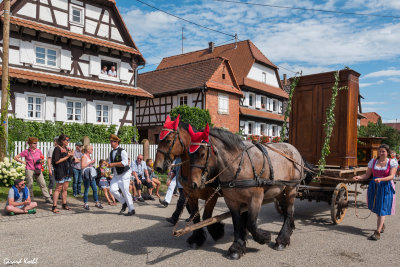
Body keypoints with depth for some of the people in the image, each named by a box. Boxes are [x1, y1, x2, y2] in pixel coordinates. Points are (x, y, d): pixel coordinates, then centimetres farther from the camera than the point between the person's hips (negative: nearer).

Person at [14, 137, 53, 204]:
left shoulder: (38, 151, 8)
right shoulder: (26, 152, -2)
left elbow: (43, 159, 20)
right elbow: (16, 157, 4)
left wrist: (41, 161, -3)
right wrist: (23, 162, -3)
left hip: (38, 170, 3)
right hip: (29, 170, -3)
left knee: (43, 184, -2)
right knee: (29, 185, 3)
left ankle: (48, 198, 0)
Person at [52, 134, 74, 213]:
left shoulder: (67, 149, 13)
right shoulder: (57, 149, -9)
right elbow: (57, 161, -16)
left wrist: (72, 156, 1)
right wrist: (67, 156, -16)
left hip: (67, 171, 7)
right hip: (60, 172, -7)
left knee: (65, 189, 12)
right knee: (58, 189, -5)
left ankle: (64, 204, 22)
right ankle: (54, 206, 1)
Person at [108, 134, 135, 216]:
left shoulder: (122, 151, -13)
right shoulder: (111, 153, 11)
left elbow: (125, 163, -24)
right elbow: (111, 164, 20)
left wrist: (113, 164, -23)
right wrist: (109, 165, -4)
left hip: (124, 175, -7)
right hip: (116, 175, 7)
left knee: (125, 191, -5)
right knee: (112, 189, -7)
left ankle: (131, 210, 8)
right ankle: (124, 203, 14)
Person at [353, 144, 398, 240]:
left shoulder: (392, 162, -4)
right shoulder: (373, 161, 4)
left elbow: (391, 176, -14)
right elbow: (367, 175, 5)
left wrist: (380, 179, -30)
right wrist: (359, 177, -14)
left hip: (385, 187, -4)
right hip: (374, 187, 4)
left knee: (382, 209, -8)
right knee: (376, 208, 15)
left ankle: (377, 232, -7)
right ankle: (382, 225, 40)